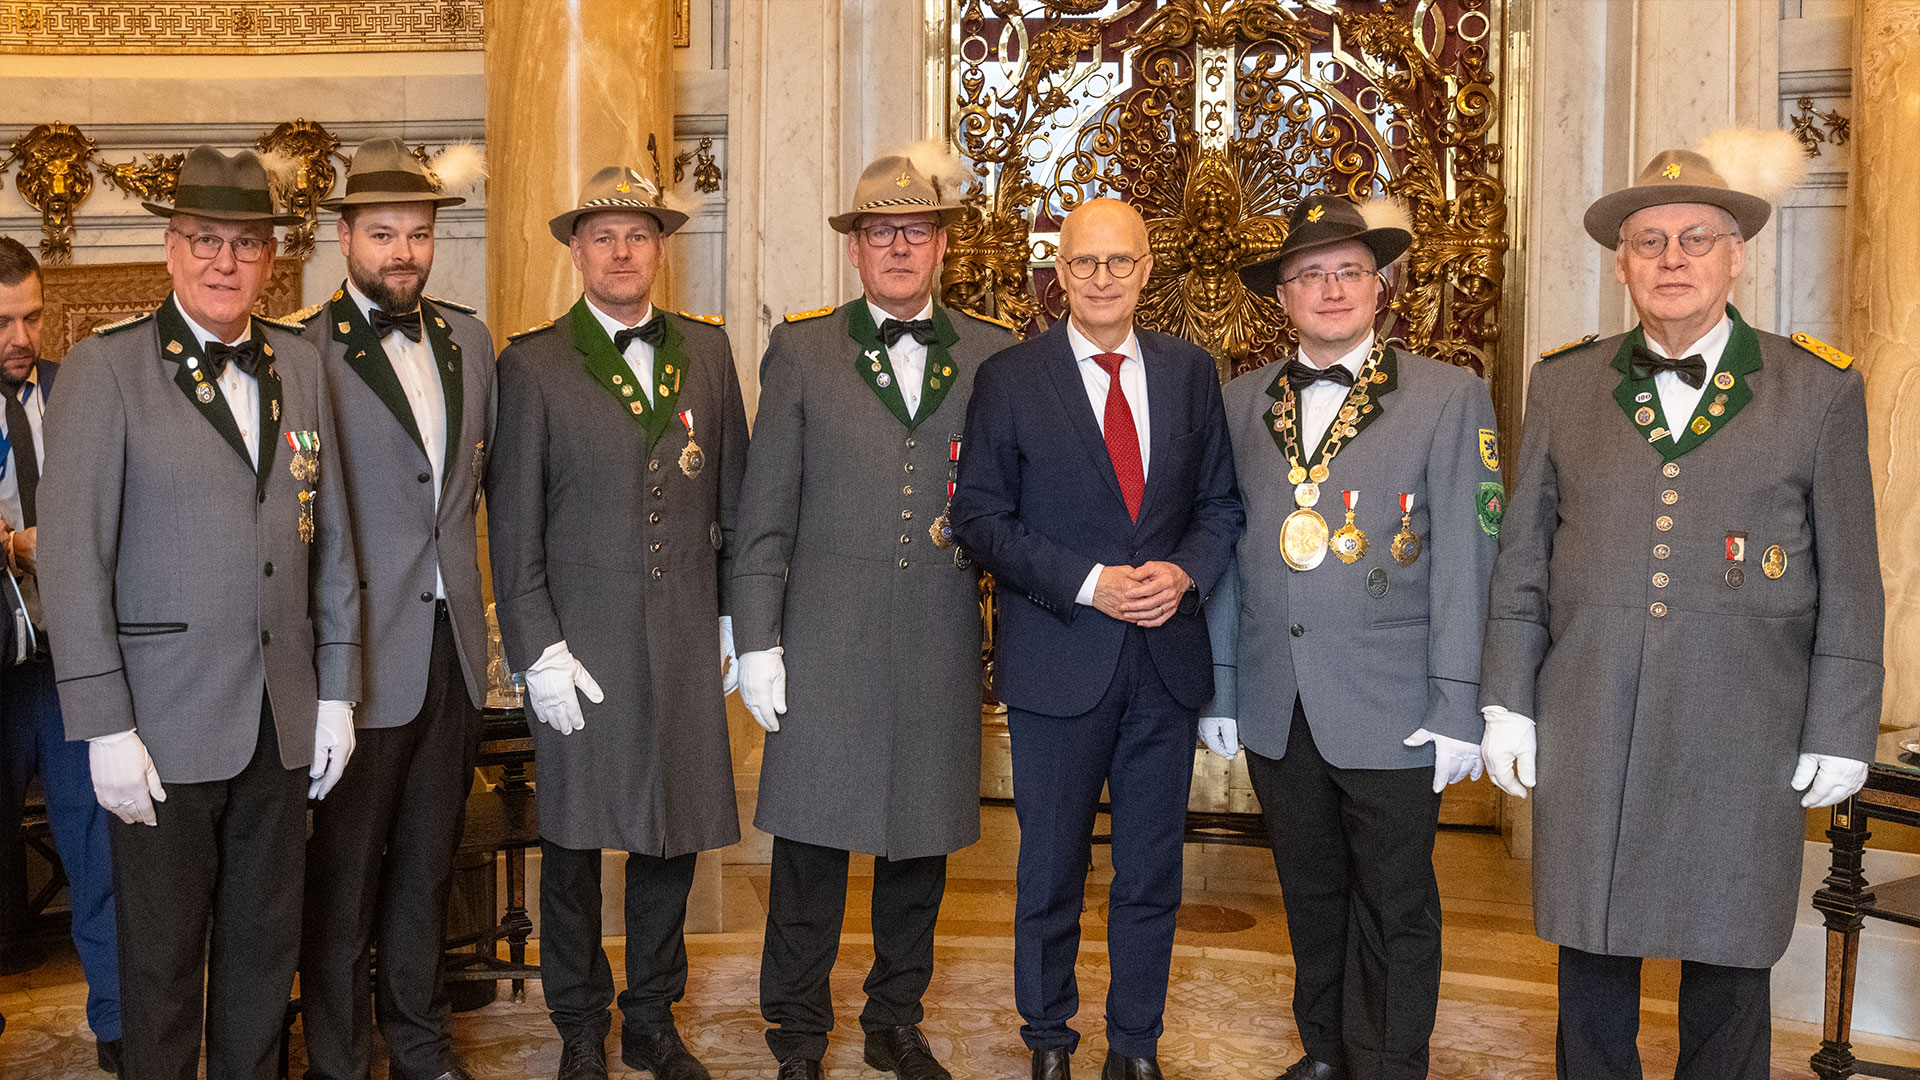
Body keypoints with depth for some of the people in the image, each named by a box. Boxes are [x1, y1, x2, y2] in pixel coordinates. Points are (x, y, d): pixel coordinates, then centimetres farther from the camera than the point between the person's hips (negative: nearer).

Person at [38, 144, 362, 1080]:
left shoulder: (300, 365, 9)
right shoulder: (103, 370, -6)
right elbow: (72, 558, -10)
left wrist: (337, 691, 9)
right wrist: (104, 728, -13)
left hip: (283, 721, 4)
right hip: (166, 723, -4)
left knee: (267, 942, 16)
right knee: (163, 954, 9)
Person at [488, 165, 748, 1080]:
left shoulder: (706, 350, 9)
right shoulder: (531, 364, -1)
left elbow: (732, 496, 11)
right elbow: (512, 524, -3)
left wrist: (739, 617, 7)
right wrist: (538, 651, -8)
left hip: (685, 641, 3)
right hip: (582, 645, -2)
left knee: (674, 834, 11)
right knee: (575, 844, 8)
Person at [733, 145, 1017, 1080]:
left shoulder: (992, 354, 7)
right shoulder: (802, 349, 4)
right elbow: (765, 511, 2)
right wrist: (756, 640, -3)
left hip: (942, 645, 2)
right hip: (826, 643, -1)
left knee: (922, 837, 12)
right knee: (810, 840, 3)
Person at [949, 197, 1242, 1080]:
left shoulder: (1190, 371, 7)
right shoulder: (1009, 378, -2)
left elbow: (1221, 501, 10)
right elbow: (980, 517, -6)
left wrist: (1185, 572, -10)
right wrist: (1089, 582, -16)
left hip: (1166, 657, 3)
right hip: (1058, 661, -2)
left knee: (1151, 871, 12)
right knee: (1051, 868, 10)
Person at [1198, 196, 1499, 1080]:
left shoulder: (1449, 397, -2)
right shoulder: (1243, 403, 8)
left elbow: (1464, 562, -6)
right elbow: (1227, 551, 10)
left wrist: (1457, 707, -10)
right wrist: (1218, 689, 7)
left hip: (1390, 709, -3)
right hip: (1276, 709, 4)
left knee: (1395, 914, 7)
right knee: (1310, 897, 17)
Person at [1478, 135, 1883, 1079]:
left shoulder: (1820, 389, 2)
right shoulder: (1563, 384, 7)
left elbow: (1848, 583, 3)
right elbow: (1521, 560, 8)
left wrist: (1840, 734, 1)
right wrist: (1506, 703, 4)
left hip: (1742, 746, -1)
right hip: (1585, 738, 2)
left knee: (1729, 968, 10)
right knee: (1590, 964, 10)